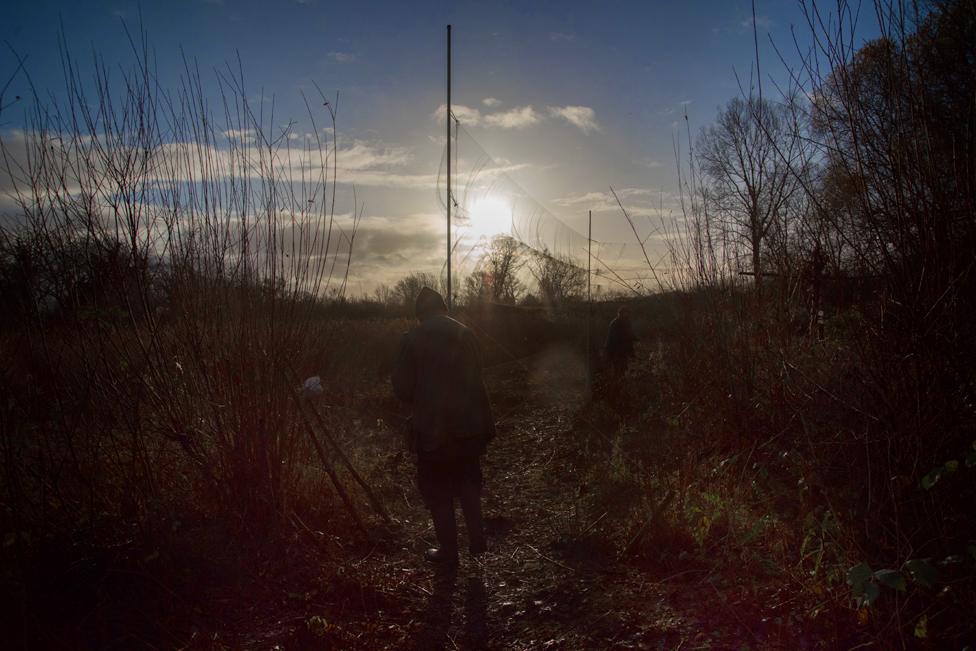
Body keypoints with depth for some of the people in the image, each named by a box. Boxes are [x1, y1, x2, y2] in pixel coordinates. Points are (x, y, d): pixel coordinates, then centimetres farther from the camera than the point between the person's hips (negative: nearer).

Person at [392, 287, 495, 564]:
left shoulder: (413, 339, -9)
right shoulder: (466, 335, 0)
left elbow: (401, 386, -7)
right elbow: (476, 378, 2)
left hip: (432, 426, -3)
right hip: (468, 423, 3)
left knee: (437, 489, 9)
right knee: (468, 481, 21)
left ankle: (448, 549, 15)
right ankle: (477, 538, 16)